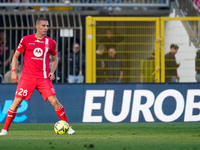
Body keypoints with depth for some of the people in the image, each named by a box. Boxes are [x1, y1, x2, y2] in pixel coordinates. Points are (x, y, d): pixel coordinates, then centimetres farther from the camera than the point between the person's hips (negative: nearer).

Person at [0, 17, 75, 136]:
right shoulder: (26, 40, 2)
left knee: (54, 101, -9)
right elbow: (16, 56, 11)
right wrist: (13, 71, 0)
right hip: (27, 77, -1)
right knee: (16, 102, -5)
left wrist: (52, 72, 3)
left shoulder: (50, 42, 6)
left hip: (44, 78, 1)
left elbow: (55, 59, 20)